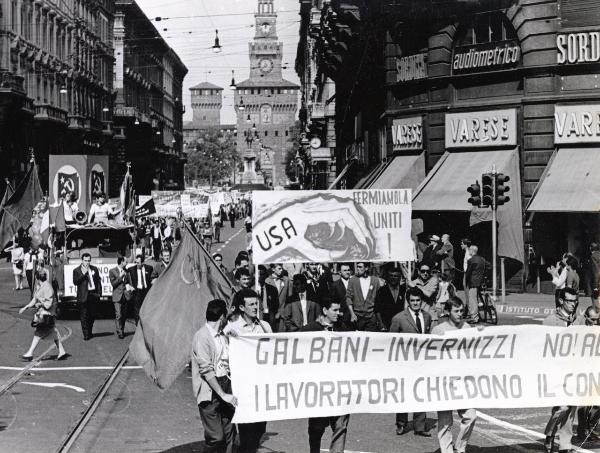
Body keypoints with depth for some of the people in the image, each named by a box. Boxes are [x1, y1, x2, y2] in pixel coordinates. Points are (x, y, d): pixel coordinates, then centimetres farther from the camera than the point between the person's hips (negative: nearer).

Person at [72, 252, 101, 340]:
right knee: (84, 316, -5)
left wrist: (99, 292, 6)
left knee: (92, 315, 8)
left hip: (93, 295, 3)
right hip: (83, 296, -3)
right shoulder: (76, 270, 2)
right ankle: (86, 335, -3)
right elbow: (75, 282, -10)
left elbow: (98, 281, 15)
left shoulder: (94, 269, 13)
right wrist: (83, 274, -18)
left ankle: (89, 332, 23)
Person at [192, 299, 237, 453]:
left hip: (224, 384, 7)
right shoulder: (202, 336, -11)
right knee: (216, 436, -11)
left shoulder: (224, 336, 14)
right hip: (209, 390, -7)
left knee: (229, 432, 3)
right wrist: (223, 394, -19)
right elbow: (206, 370, -17)